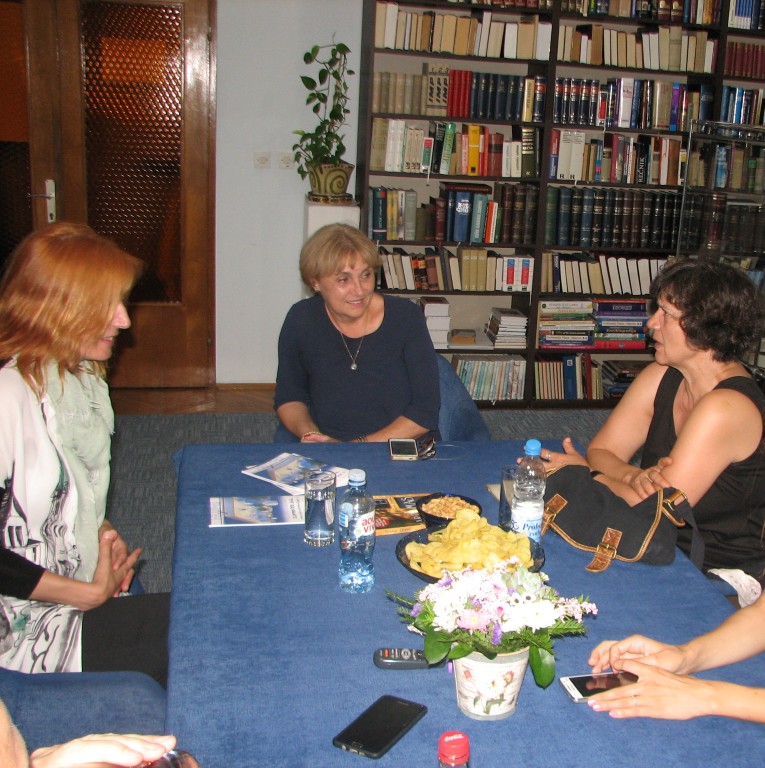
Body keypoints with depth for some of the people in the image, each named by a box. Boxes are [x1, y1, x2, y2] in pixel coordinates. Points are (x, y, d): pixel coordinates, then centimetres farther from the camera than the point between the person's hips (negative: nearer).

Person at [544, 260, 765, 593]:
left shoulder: (726, 406, -25)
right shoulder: (662, 378, 0)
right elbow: (600, 451, 0)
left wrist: (585, 474, -11)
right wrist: (636, 478, -23)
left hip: (723, 577, -6)